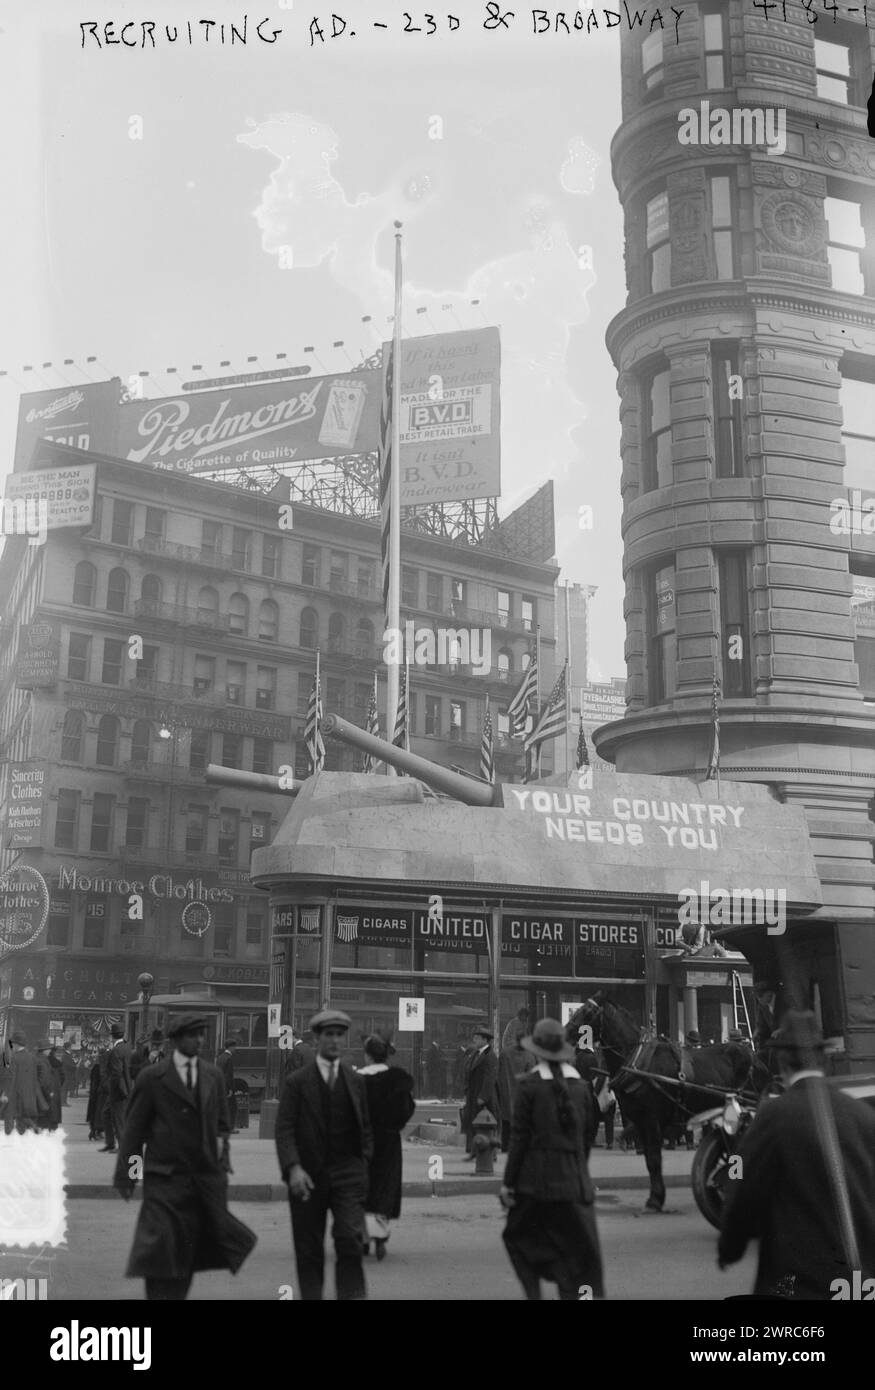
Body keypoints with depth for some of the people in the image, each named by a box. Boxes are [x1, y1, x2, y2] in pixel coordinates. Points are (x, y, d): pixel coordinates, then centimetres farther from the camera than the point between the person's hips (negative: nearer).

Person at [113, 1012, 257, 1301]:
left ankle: (178, 1293, 25)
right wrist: (125, 1177, -2)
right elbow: (133, 1128, -1)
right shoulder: (152, 1078, -3)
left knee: (188, 1251, 11)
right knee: (160, 1251, -5)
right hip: (165, 1177, -4)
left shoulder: (214, 1075, 8)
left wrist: (222, 1156, 3)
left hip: (206, 1177, 4)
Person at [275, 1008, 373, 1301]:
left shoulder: (356, 1082, 10)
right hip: (308, 1176, -1)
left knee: (350, 1239, -14)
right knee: (309, 1250, 6)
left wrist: (364, 1165, 7)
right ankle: (310, 1295, 19)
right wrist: (293, 1167, -19)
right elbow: (284, 1128, -7)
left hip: (348, 1172, 1)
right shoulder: (297, 1081, 0)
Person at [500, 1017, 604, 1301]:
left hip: (535, 1178, -3)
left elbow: (519, 1137, -9)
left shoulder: (529, 1085, -9)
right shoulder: (581, 1085, 2)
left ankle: (533, 1291, 12)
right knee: (579, 1245, 8)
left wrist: (508, 1181, -3)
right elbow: (588, 1133, 8)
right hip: (574, 1179, 3)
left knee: (519, 1235, 18)